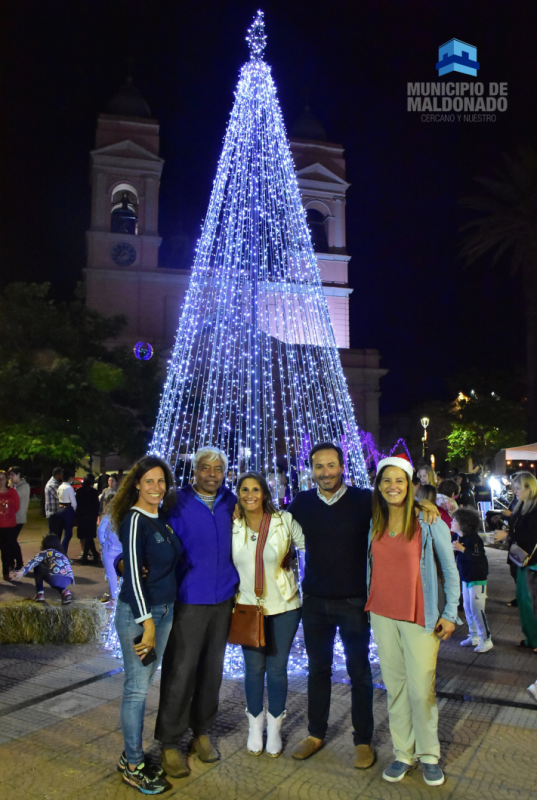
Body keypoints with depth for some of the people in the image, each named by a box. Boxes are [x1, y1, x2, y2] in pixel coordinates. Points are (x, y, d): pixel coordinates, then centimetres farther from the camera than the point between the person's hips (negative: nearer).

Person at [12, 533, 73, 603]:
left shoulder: (46, 552, 19)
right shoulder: (62, 555, 36)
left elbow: (34, 561, -2)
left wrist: (22, 571, -13)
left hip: (55, 578, -6)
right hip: (68, 580, 6)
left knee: (37, 566, 21)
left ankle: (40, 594, 17)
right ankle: (65, 592, 11)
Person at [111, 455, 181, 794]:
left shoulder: (162, 517, 5)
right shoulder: (135, 520, -17)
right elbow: (133, 573, -20)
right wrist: (147, 622, -19)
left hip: (164, 610, 7)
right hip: (137, 613, -7)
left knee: (145, 684, 17)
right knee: (137, 688, 4)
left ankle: (133, 755, 32)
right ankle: (133, 766, 20)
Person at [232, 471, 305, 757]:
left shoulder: (284, 521, -9)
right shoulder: (232, 526, -3)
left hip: (283, 606, -1)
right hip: (247, 606, 1)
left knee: (277, 668, 8)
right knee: (254, 667, 12)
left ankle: (275, 726, 31)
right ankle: (255, 725, 34)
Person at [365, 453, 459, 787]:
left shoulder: (429, 522, -8)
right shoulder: (374, 525, 5)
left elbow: (450, 569, -3)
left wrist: (450, 613, -5)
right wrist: (367, 605, 10)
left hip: (420, 618, -4)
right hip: (382, 615, 4)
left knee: (421, 689, 0)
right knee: (395, 686, 9)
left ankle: (429, 754, 22)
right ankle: (404, 753, 25)